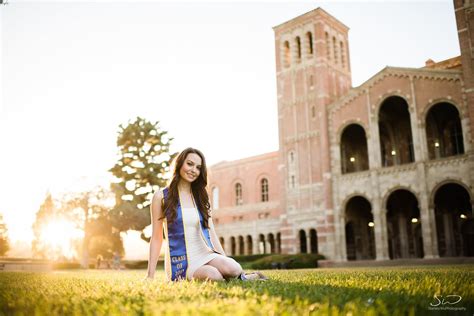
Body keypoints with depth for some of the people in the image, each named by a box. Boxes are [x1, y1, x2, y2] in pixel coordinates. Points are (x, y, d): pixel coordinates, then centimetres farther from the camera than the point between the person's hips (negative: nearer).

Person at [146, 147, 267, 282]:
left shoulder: (201, 197, 12)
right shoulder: (161, 197, 0)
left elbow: (211, 233, 11)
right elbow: (156, 238, 0)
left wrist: (225, 260, 2)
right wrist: (150, 276, -4)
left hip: (206, 255, 4)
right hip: (181, 262, -3)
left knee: (234, 269, -28)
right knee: (213, 275, -33)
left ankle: (240, 276, 2)